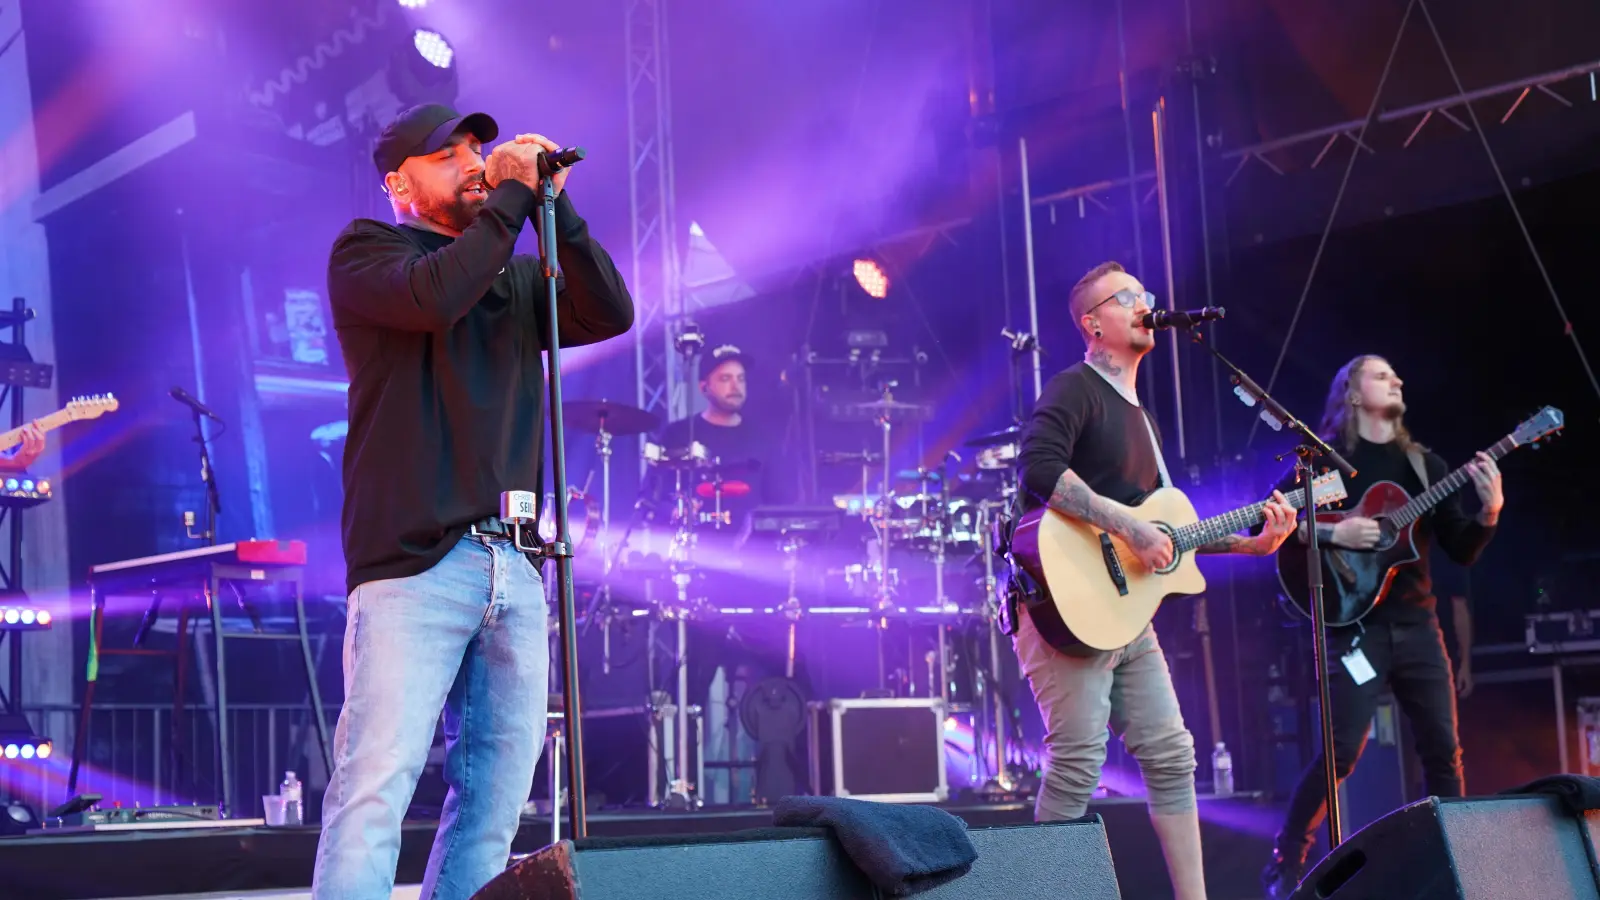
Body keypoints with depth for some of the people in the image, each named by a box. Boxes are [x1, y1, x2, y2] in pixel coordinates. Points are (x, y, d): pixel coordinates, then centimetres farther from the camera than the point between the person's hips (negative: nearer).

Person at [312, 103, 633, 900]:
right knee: (374, 789, -13)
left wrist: (554, 207, 0)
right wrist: (512, 197, -6)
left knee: (496, 797, 4)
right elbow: (434, 295, -14)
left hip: (513, 565, 6)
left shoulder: (515, 276, 22)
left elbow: (610, 314, 6)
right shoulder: (365, 250, 7)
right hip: (412, 562, -6)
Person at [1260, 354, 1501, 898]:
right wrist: (1331, 533, -16)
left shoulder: (1425, 464, 14)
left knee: (1444, 750, 3)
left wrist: (1489, 513, -9)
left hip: (1416, 624, 5)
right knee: (1341, 752, -12)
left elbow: (1461, 551, 9)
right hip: (1354, 623, -5)